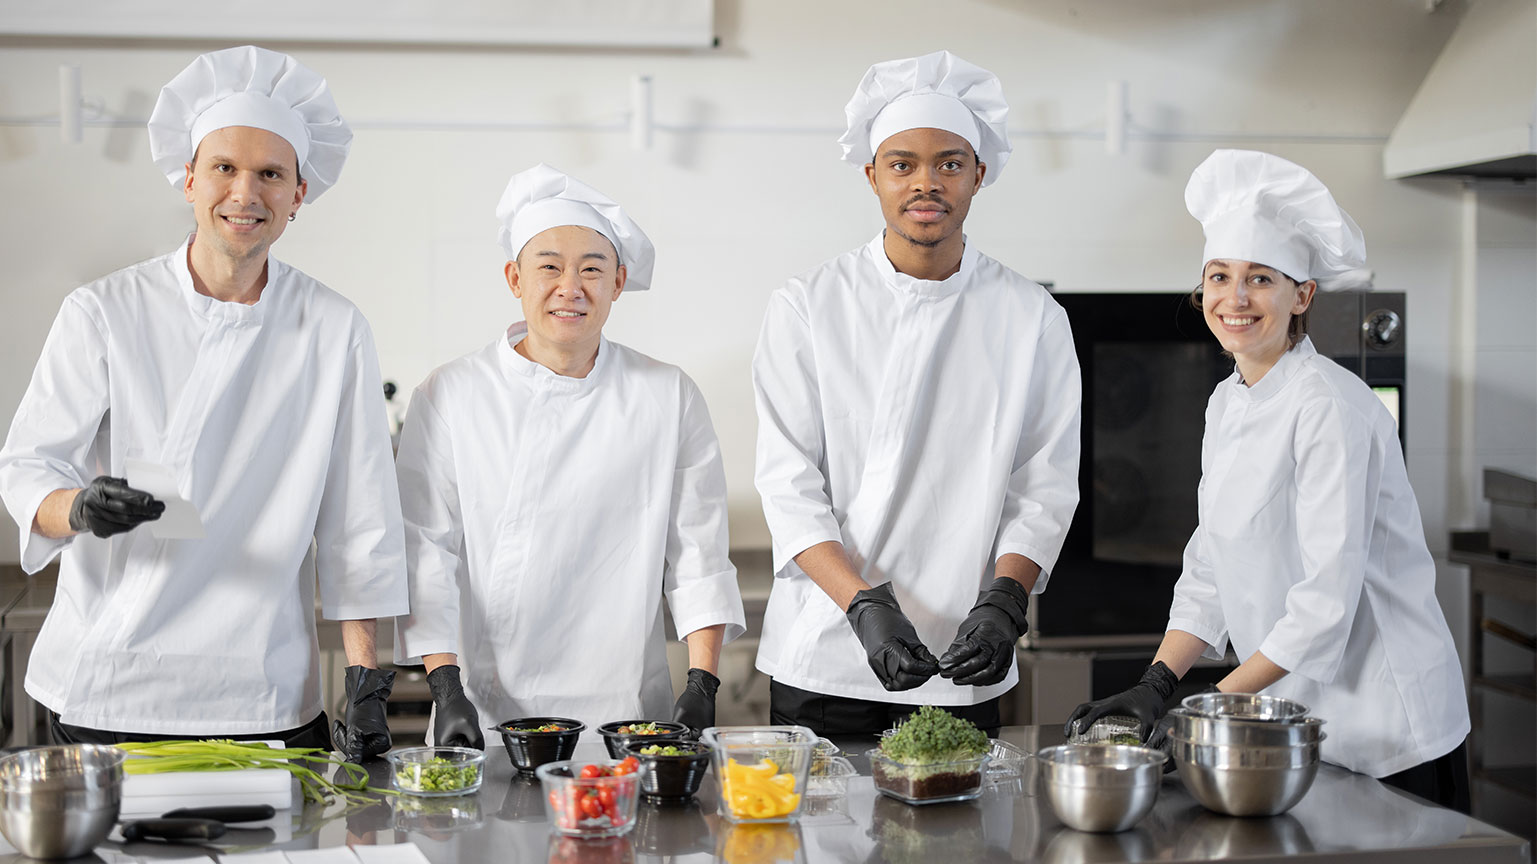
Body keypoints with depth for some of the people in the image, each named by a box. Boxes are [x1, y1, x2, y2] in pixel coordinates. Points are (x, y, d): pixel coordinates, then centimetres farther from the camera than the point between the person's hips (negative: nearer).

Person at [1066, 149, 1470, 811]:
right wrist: (1154, 687, -1)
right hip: (1289, 711, 7)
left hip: (1383, 729, -7)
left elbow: (1328, 598, -22)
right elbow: (1209, 571, 10)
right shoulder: (1227, 404, 7)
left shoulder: (1331, 407, -18)